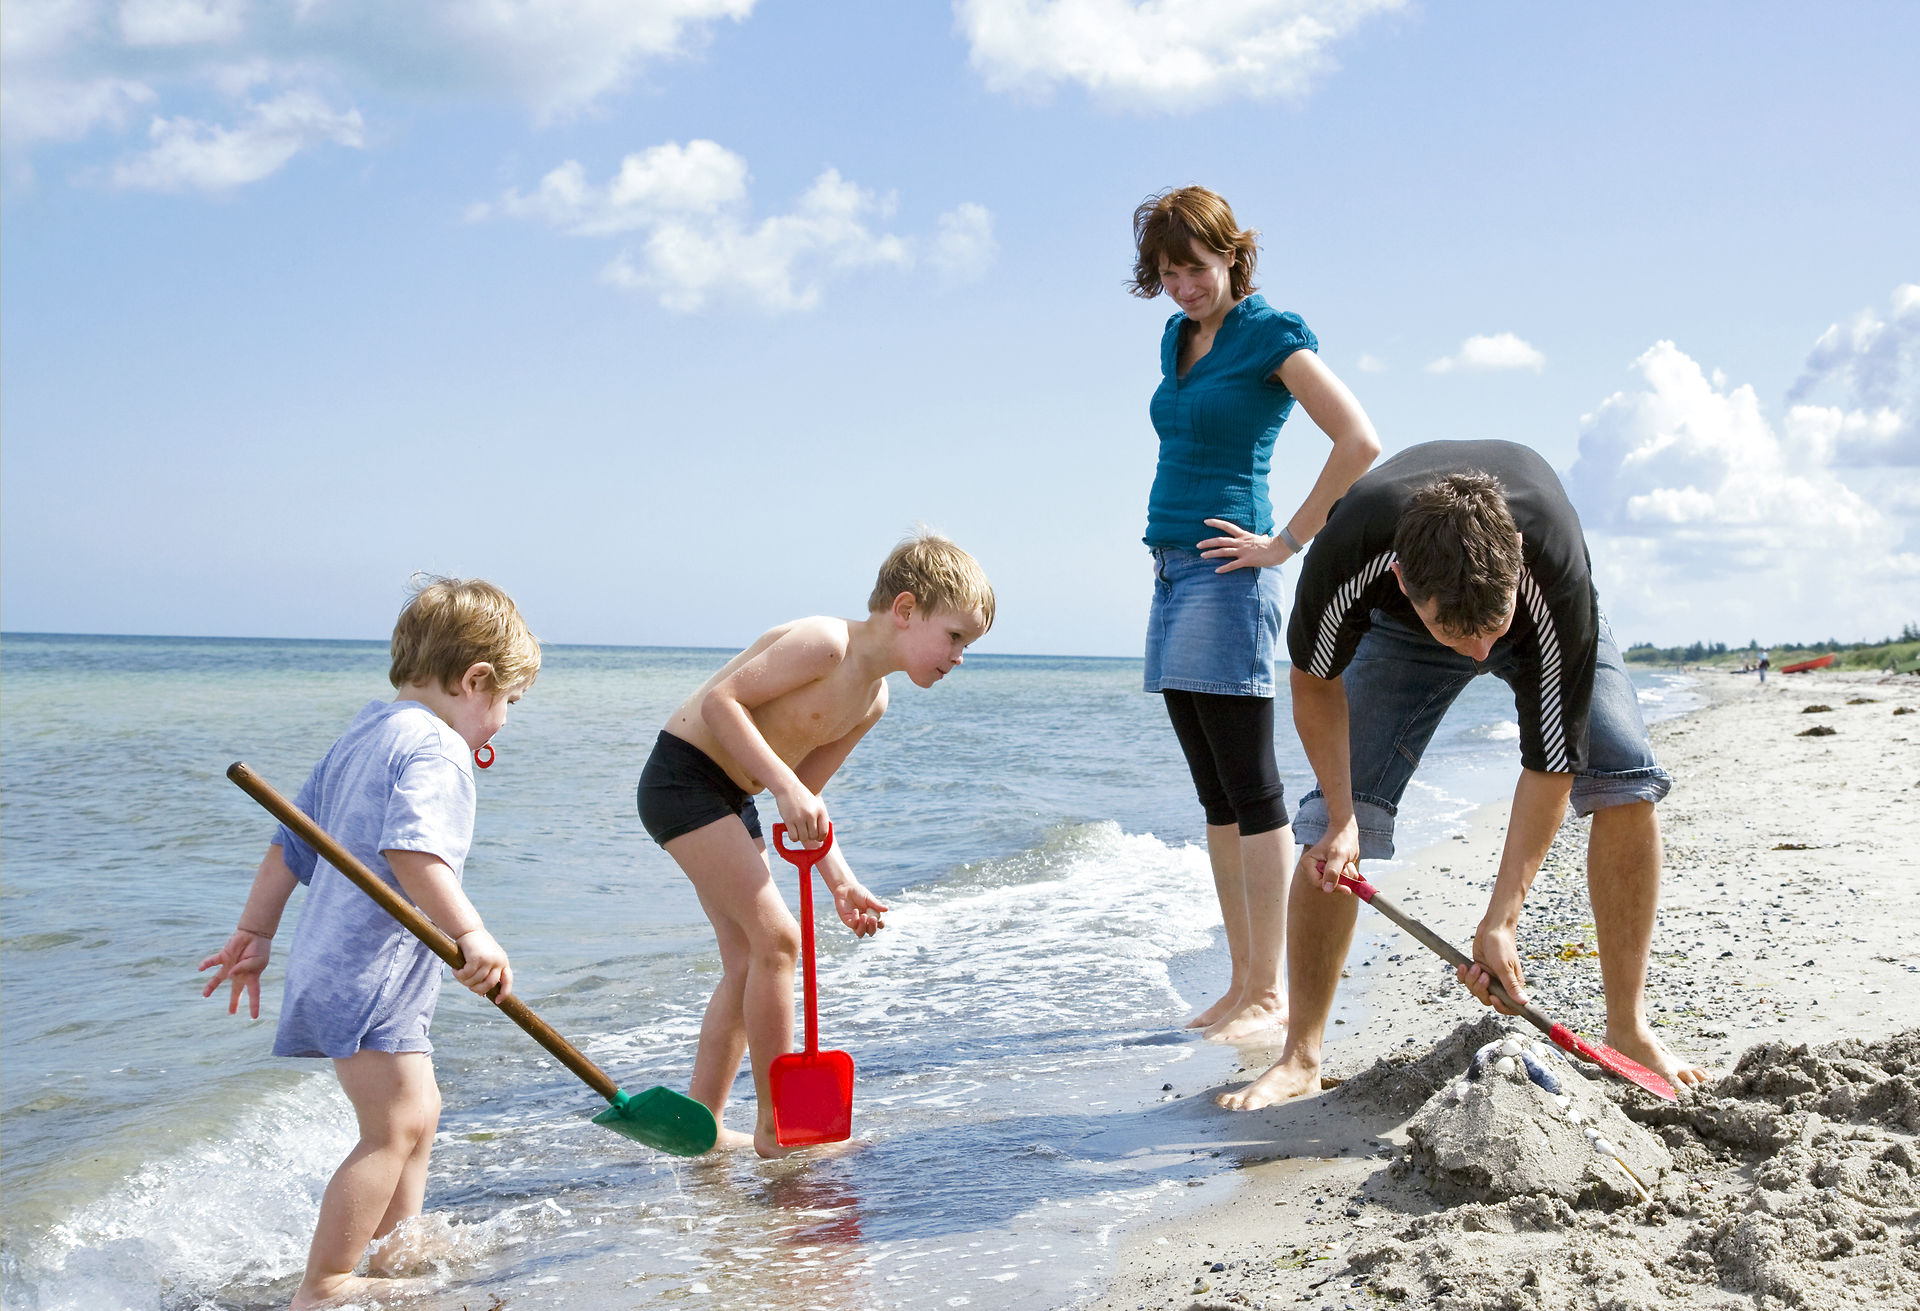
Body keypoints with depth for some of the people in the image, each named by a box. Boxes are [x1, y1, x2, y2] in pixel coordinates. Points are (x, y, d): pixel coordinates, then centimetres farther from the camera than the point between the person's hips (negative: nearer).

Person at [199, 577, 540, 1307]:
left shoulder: (360, 738, 17)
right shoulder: (438, 747, -14)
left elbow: (289, 843, 20)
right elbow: (412, 848, -32)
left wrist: (255, 935, 24)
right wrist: (469, 932, -36)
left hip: (332, 959, 11)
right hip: (372, 972, -11)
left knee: (419, 1111, 21)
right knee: (395, 1127, -10)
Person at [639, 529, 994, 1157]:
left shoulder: (872, 702, 7)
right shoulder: (825, 642, -20)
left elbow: (804, 800, 10)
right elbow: (722, 701, -24)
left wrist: (840, 879, -1)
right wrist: (786, 787, -30)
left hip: (731, 798, 10)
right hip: (681, 775, -10)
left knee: (747, 960, 9)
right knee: (776, 937, -13)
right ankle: (777, 1127, -4)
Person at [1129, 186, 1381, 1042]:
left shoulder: (1270, 335, -6)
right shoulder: (1178, 338, 17)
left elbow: (1359, 443, -14)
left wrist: (1284, 543, -13)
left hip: (1226, 576, -8)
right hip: (1171, 573, 8)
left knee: (1251, 790, -6)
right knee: (1215, 794, 9)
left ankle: (1269, 994, 0)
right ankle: (1241, 985, 16)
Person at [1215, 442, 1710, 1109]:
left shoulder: (1557, 576, -43)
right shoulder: (1346, 552, -41)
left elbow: (1552, 760, -32)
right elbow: (1314, 680, -17)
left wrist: (1501, 917, -32)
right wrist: (1341, 818, -23)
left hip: (1544, 621, 0)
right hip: (1399, 629, 0)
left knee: (1626, 777, -21)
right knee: (1334, 818, -13)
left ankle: (1628, 1030, -8)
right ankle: (1300, 1058, -4)